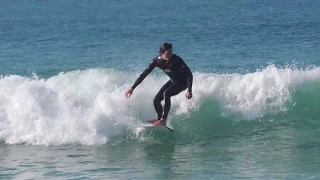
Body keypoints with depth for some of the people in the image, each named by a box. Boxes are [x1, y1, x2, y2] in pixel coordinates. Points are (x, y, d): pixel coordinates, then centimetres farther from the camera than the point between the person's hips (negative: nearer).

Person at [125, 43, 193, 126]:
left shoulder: (177, 60, -31)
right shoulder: (157, 61, -18)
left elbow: (189, 74, -30)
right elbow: (144, 74, -12)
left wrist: (189, 90, -39)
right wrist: (132, 88, -14)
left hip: (183, 82, -6)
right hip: (173, 81, 6)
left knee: (166, 94, -30)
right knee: (156, 100, 0)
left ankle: (163, 120, -24)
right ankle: (160, 118, 25)